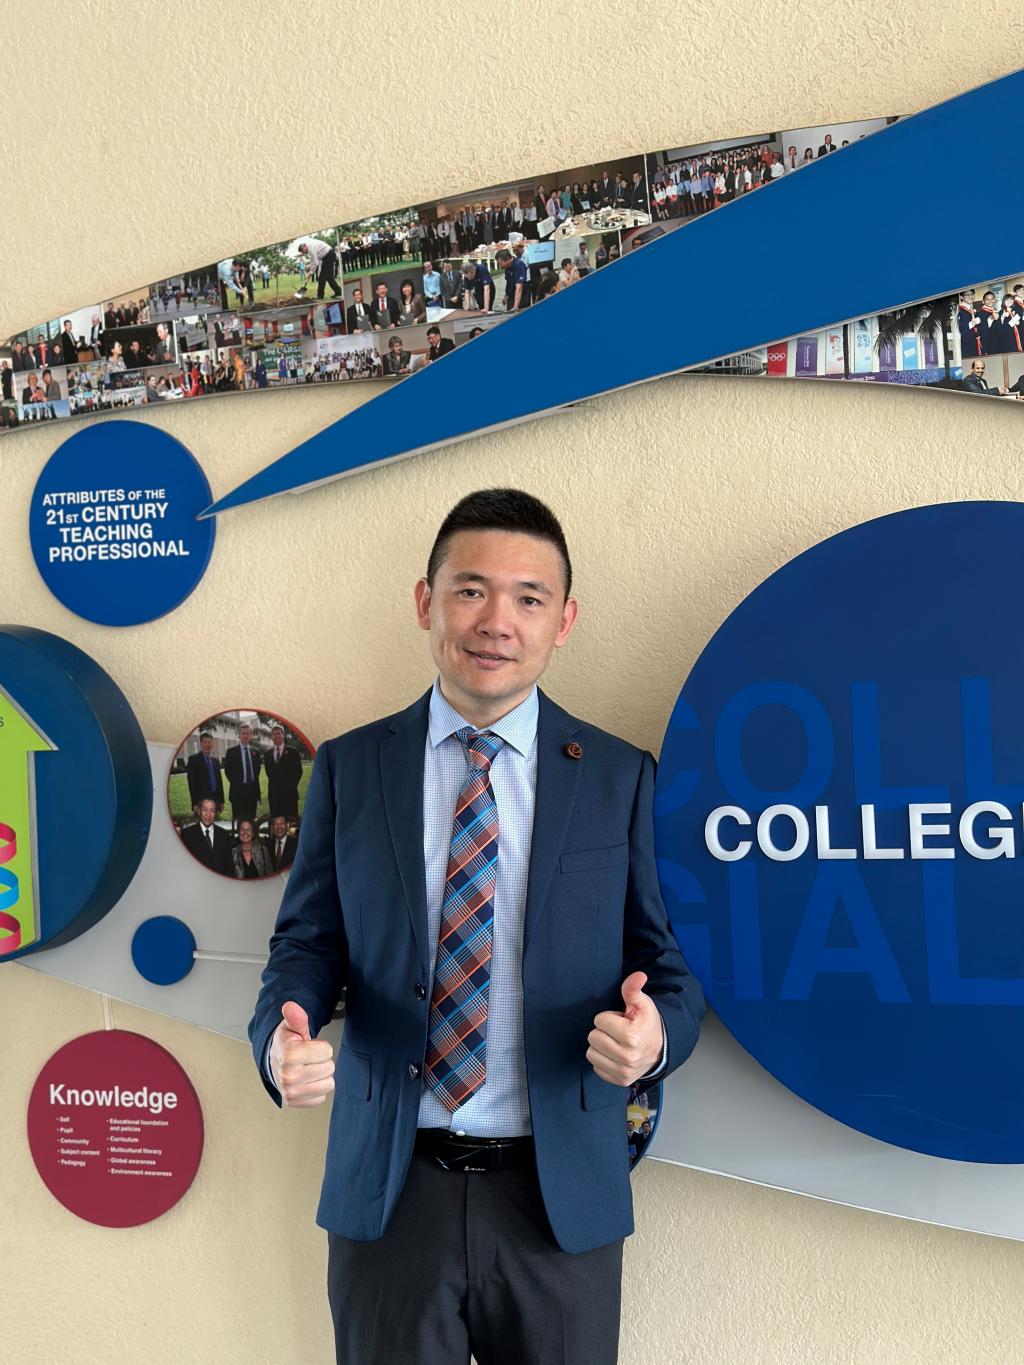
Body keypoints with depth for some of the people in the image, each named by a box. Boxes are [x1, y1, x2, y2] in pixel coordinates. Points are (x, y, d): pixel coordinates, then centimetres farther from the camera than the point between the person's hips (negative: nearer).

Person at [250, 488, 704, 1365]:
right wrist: (283, 1041, -18)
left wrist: (653, 1034, -22)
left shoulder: (620, 778, -2)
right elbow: (306, 945, 2)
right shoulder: (349, 768, 0)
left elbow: (666, 966, 0)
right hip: (388, 1191, 1)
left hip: (561, 1196, 0)